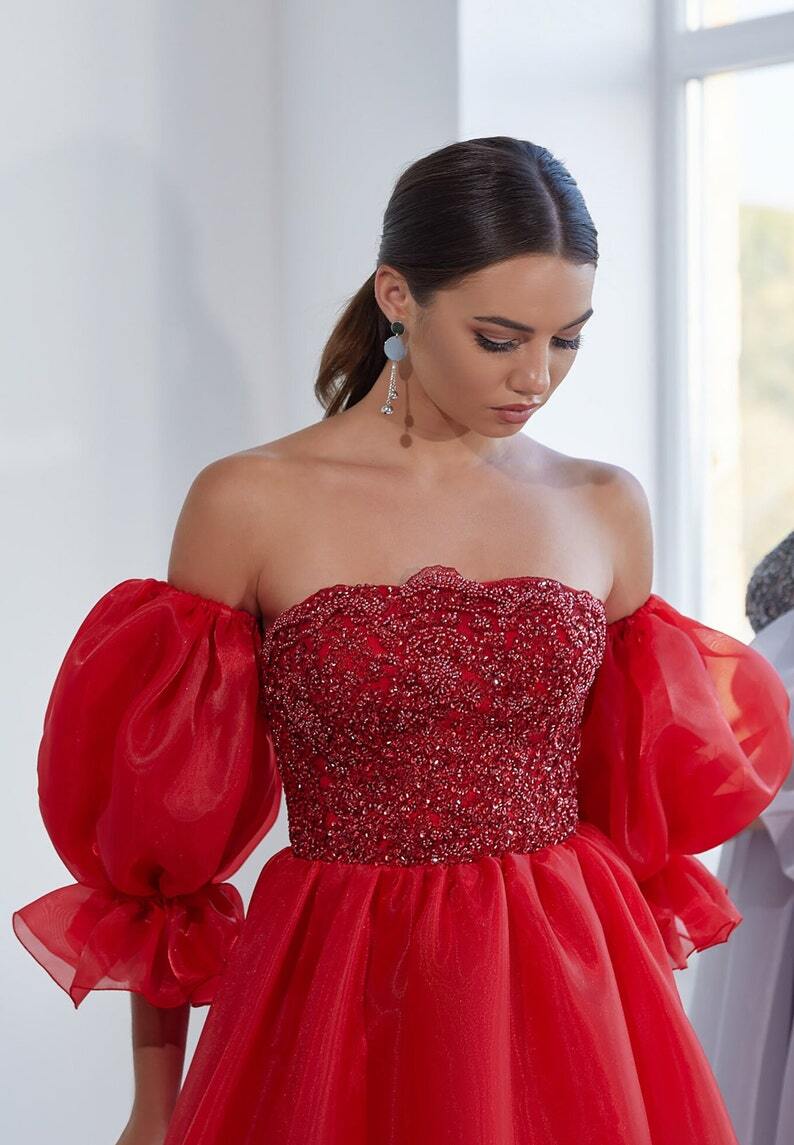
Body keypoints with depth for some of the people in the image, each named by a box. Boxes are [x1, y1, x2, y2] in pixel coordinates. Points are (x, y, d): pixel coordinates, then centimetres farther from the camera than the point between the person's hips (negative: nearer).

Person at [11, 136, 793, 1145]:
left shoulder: (606, 510, 4)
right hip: (333, 1012, -2)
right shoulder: (249, 503, -6)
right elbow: (164, 829, -2)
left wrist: (637, 1022, 16)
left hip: (574, 998, 3)